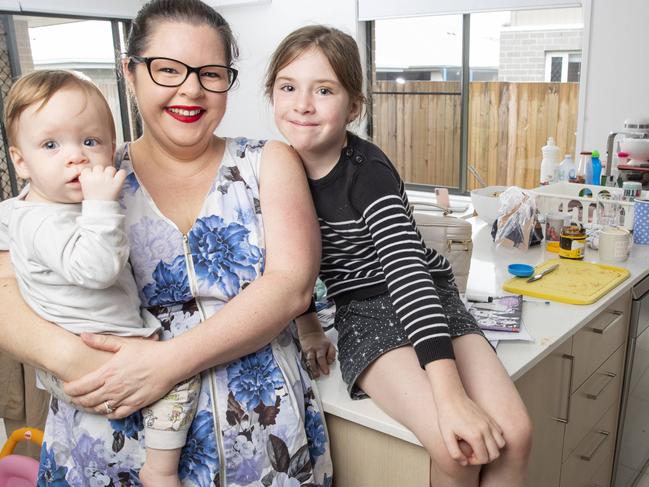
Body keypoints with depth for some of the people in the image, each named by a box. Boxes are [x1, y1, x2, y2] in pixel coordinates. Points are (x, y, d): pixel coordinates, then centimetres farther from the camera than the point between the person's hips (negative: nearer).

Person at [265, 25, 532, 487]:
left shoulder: (368, 172, -18)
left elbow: (408, 270, -28)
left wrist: (451, 392, -35)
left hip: (424, 298, -1)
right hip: (358, 310, 1)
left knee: (511, 433, -19)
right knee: (456, 448, -22)